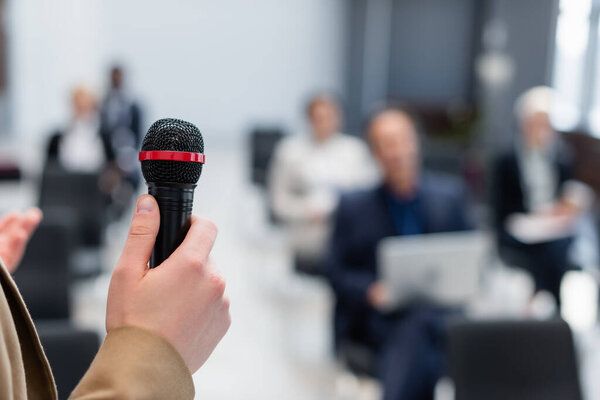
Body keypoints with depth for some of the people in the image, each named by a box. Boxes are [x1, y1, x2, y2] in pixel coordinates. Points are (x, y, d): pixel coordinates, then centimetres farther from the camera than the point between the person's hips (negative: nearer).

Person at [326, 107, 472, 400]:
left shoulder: (449, 195, 12)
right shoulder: (354, 207, 8)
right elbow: (336, 271, 7)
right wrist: (370, 291, -12)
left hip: (438, 313, 1)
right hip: (378, 318, -1)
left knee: (418, 327, -36)